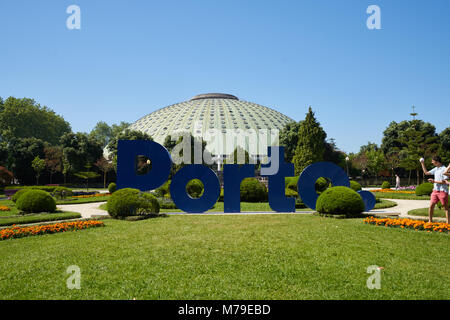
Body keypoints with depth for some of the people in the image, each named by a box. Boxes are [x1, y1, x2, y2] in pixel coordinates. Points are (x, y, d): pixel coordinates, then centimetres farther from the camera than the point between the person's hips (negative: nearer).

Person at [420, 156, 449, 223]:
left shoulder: (444, 169, -11)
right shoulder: (435, 169, 12)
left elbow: (445, 181, -16)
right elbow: (426, 172, 25)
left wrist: (434, 181, -15)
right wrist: (422, 163, 20)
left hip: (443, 191, -7)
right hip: (435, 190, 7)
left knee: (446, 207, 1)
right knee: (431, 206, 3)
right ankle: (430, 221, 10)